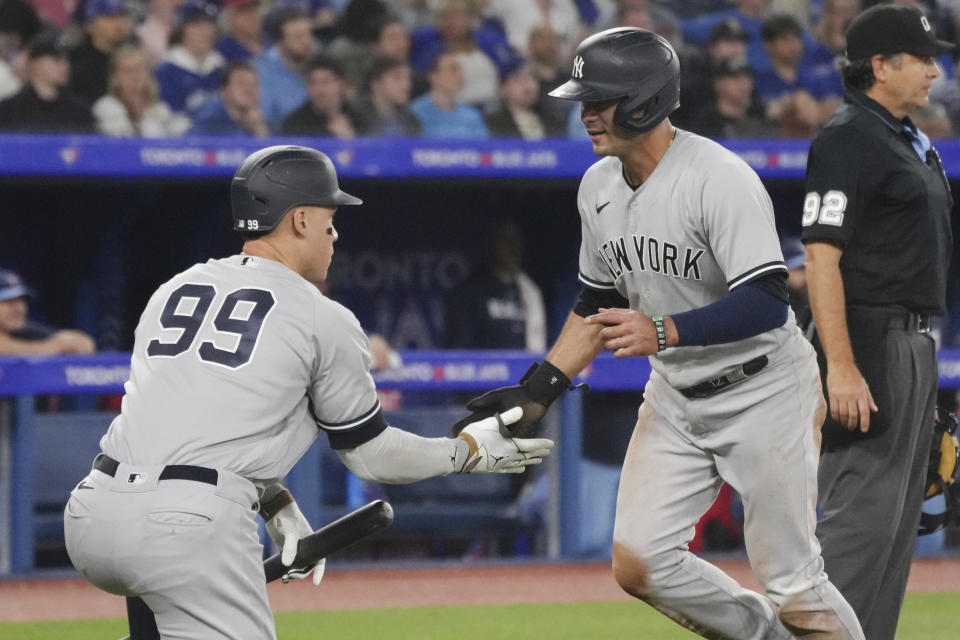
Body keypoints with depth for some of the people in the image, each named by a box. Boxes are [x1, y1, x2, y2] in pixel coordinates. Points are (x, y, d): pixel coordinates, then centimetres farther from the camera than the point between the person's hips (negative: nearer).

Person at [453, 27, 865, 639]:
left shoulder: (720, 179, -23)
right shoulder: (599, 186, 2)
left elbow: (766, 303, -30)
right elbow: (598, 304, 15)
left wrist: (664, 332, -39)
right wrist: (539, 390, 7)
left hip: (764, 389, -7)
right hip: (675, 396, 7)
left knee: (792, 581, -4)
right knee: (638, 564, -3)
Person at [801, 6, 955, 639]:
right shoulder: (846, 140, -14)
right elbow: (822, 256, -20)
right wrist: (840, 368, -26)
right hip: (870, 343, -10)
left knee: (899, 515, 11)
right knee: (861, 510, -13)